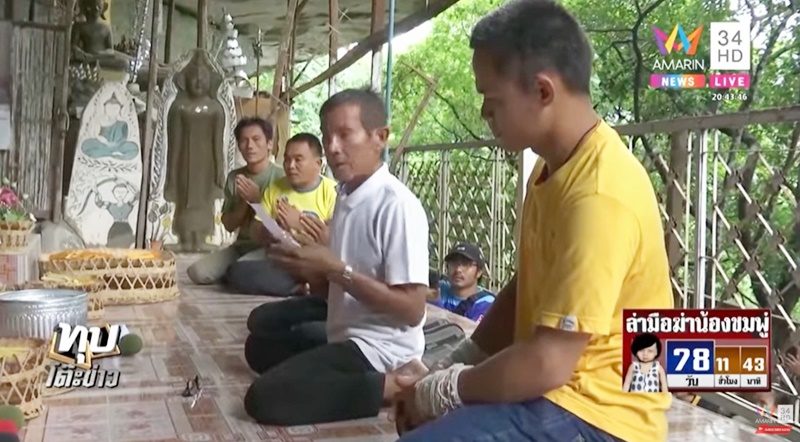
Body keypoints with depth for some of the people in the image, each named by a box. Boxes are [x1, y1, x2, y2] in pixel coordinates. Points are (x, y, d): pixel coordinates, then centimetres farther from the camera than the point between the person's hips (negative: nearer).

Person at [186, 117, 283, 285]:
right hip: (241, 246, 5)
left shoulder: (280, 177, -10)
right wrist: (243, 201, -11)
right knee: (197, 272, -15)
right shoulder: (234, 177, 6)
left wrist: (258, 200, -18)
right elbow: (229, 225, 6)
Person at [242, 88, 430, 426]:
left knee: (264, 398, -20)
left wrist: (335, 269, -23)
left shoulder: (397, 205, -18)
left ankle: (392, 386, -11)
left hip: (379, 350, -10)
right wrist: (306, 269, -5)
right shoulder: (346, 198, 9)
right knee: (260, 345, 24)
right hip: (345, 336, 10)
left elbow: (412, 309, -22)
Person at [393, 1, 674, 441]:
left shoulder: (598, 196, -25)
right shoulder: (555, 169, 7)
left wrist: (442, 391, -13)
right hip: (552, 391, 10)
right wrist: (450, 367, 4)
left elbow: (549, 363, -26)